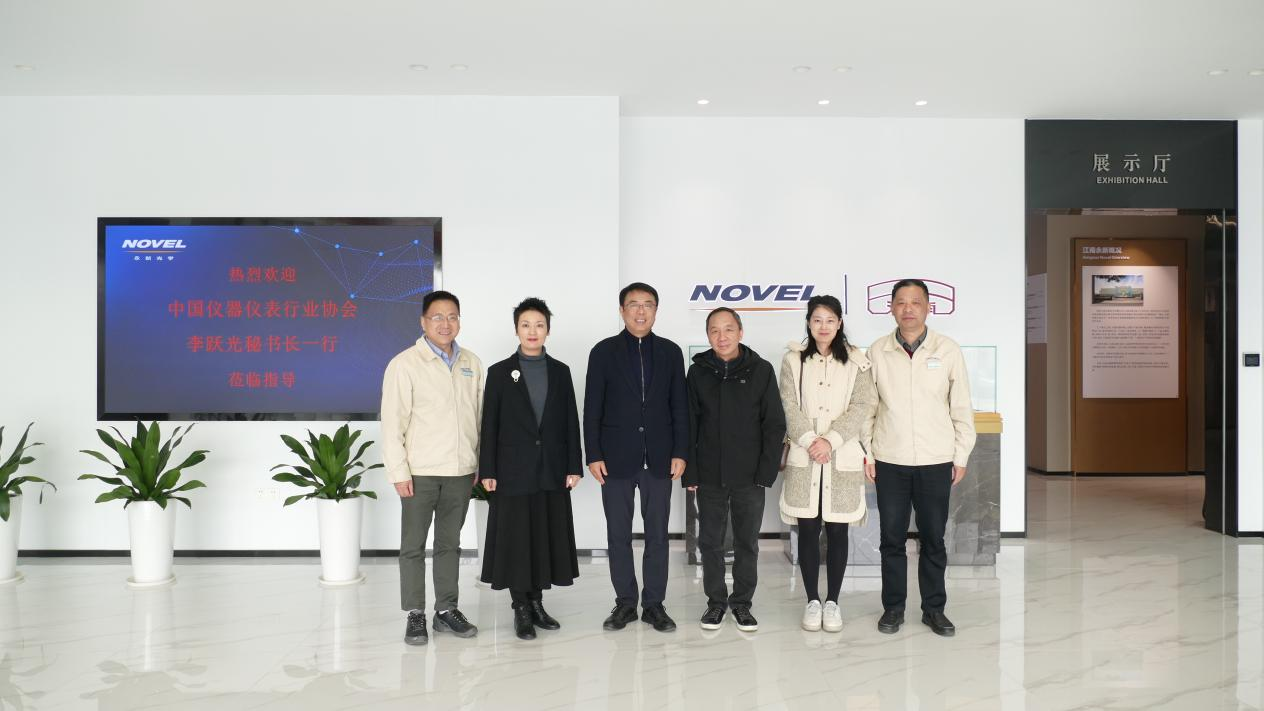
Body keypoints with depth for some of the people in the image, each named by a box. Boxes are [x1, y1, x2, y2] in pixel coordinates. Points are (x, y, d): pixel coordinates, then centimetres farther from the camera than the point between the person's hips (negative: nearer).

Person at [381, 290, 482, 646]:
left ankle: (446, 610, 22)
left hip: (461, 470, 4)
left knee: (450, 543, 12)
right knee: (414, 546, 4)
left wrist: (481, 464, 9)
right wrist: (399, 472, -11)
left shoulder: (472, 363, 8)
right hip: (420, 471, -4)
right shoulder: (405, 364, -6)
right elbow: (392, 422, -7)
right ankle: (415, 615, 14)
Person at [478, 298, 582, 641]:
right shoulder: (500, 372, 1)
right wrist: (487, 471, -7)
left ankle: (537, 602, 20)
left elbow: (571, 422, 6)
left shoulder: (560, 371, 8)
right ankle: (521, 609, 10)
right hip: (513, 470, -2)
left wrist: (573, 466, 0)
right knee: (516, 539, 1)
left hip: (551, 471, 3)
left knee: (547, 537, 7)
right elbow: (489, 425, -1)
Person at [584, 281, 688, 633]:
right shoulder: (604, 352, 2)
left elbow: (679, 406, 6)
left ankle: (654, 604, 15)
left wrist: (680, 453, -1)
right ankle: (625, 602, 16)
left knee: (657, 534, 5)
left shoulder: (670, 352, 6)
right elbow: (592, 408, 0)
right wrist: (593, 455, -6)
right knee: (618, 534, 5)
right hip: (616, 458, -1)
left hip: (658, 459, 1)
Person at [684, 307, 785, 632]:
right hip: (709, 477, 1)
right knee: (710, 542, 9)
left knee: (748, 542, 8)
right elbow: (688, 425, 3)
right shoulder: (698, 372, 3)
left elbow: (774, 425, -1)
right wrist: (690, 473, -3)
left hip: (749, 477, -1)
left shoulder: (761, 370, -1)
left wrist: (766, 472, -7)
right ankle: (716, 601, 23)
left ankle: (742, 602, 22)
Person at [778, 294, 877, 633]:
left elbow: (862, 406, -4)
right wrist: (810, 441, -15)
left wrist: (830, 440, -14)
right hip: (804, 457, 0)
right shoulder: (793, 360, 5)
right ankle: (812, 600, 14)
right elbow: (789, 406, -1)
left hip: (842, 458, 0)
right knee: (808, 530, 3)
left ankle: (832, 601, 15)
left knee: (837, 530, 4)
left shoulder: (855, 361, 3)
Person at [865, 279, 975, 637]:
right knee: (892, 538, 7)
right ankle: (893, 607, 19)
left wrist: (961, 456, 3)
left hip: (936, 462, 0)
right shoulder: (877, 352, 1)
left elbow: (961, 407, 4)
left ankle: (934, 608, 20)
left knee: (934, 539, 7)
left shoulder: (948, 350, 0)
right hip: (889, 461, 0)